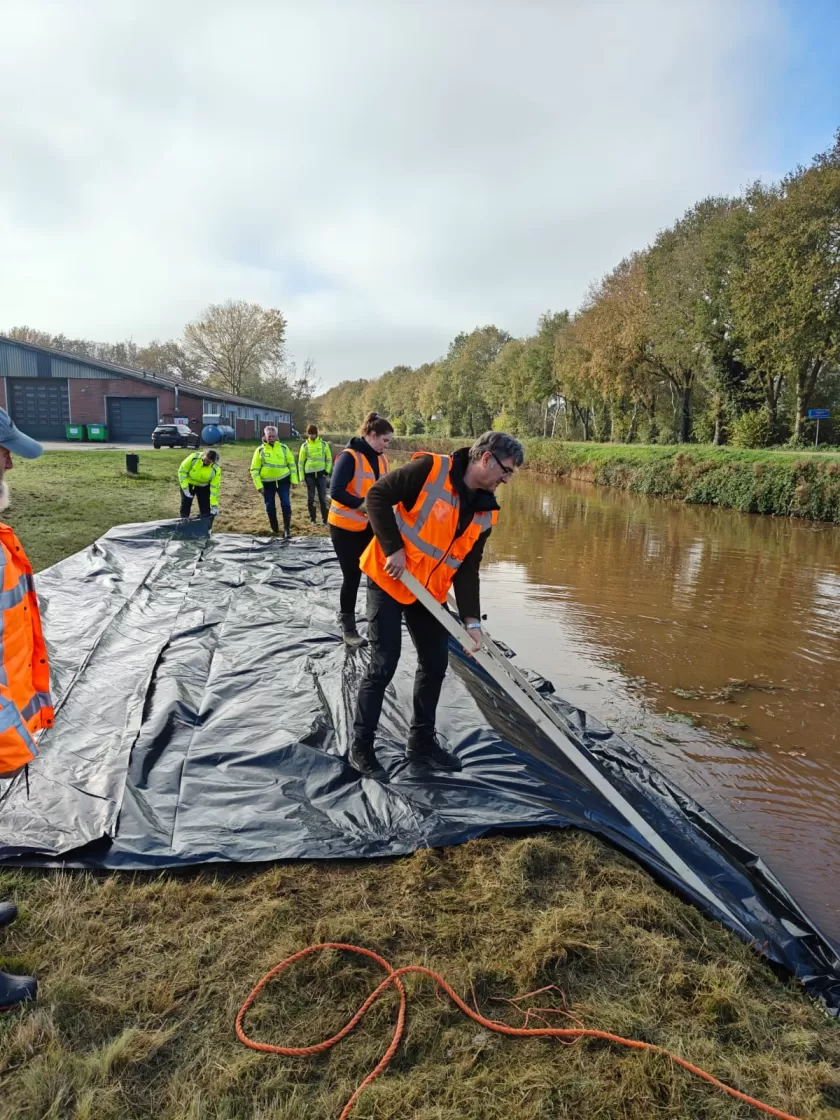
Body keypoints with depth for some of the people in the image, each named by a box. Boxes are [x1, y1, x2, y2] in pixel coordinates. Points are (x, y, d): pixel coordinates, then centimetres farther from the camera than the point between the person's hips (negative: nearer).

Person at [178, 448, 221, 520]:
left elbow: (215, 487, -24)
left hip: (204, 487, 0)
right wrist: (185, 488, -24)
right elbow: (182, 471, -19)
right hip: (188, 484, 0)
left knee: (205, 511, 0)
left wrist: (214, 505, -27)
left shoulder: (216, 469, -29)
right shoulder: (194, 457, -31)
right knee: (185, 506, 5)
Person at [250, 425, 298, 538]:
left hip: (283, 480, 0)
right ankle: (275, 529, 27)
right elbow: (254, 470, -2)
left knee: (286, 504, -10)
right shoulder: (260, 450, -4)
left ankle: (287, 529, -1)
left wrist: (294, 480, 0)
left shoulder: (283, 448, -1)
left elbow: (292, 464, 6)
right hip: (267, 482, 0)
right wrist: (259, 485, -9)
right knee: (270, 507, 7)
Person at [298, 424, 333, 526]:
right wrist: (301, 478, 1)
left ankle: (325, 519, 7)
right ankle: (312, 519, 16)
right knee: (311, 498, 7)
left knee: (322, 498, 0)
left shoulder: (324, 444, 1)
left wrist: (327, 471, -3)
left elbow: (329, 459, 8)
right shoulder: (304, 446, 1)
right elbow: (301, 462, 4)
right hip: (309, 474, 1)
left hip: (321, 474, -1)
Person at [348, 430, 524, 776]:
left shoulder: (486, 511, 2)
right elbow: (377, 496, -17)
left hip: (429, 591, 7)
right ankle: (361, 744, 13)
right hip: (388, 579, -7)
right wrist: (393, 548, -21)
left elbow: (467, 568, 3)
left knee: (435, 662, 9)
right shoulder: (430, 468, -17)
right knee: (384, 664, -5)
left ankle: (421, 741, 27)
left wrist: (471, 619, -4)